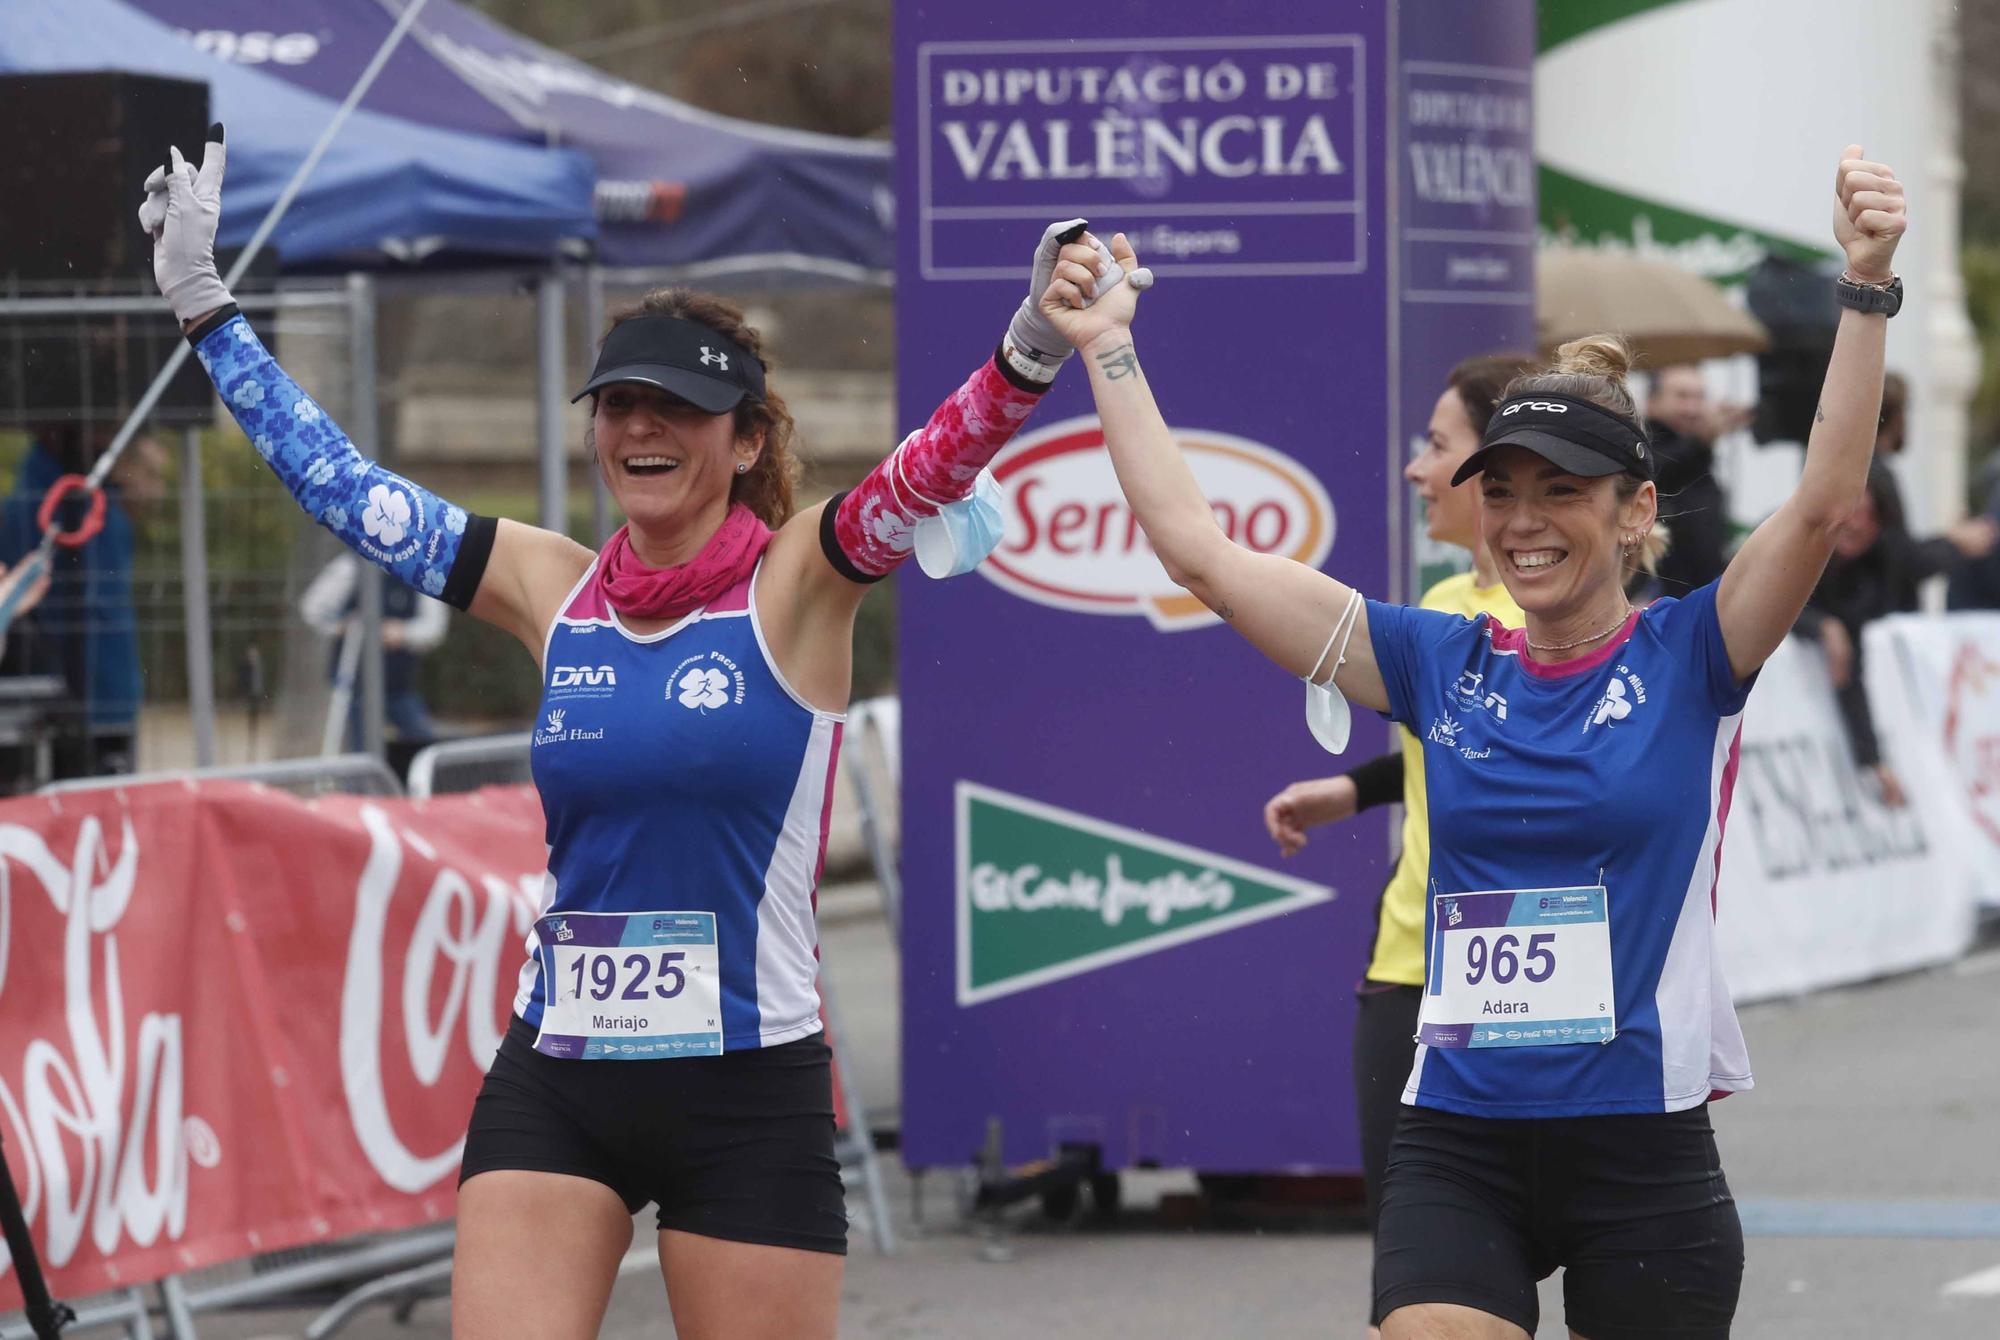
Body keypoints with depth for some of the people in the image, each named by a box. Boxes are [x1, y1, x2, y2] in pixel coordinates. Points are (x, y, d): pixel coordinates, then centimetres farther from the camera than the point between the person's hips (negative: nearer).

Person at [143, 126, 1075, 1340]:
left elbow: (937, 465, -21)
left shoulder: (796, 582, -4)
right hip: (553, 1088, 3)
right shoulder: (550, 590, 7)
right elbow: (338, 481, 14)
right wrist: (205, 306, 17)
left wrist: (1035, 345, -39)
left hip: (747, 1096, -3)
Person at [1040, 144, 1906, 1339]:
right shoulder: (1439, 663, 6)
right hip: (1457, 1156, 2)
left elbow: (1822, 502, -17)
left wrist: (1867, 287, -28)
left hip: (1640, 1158, -2)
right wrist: (1107, 348, 7)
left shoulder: (1691, 659, -1)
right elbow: (1198, 546, 7)